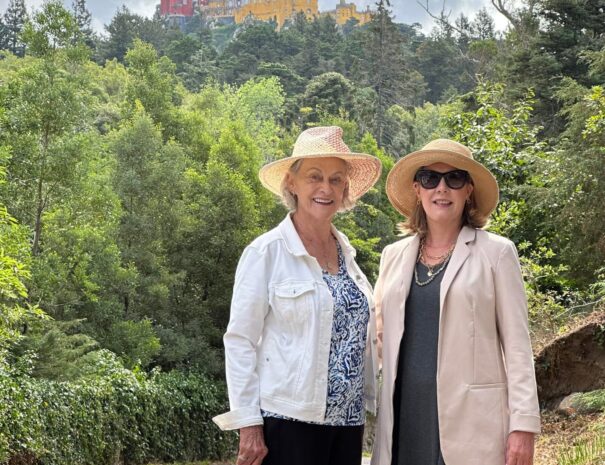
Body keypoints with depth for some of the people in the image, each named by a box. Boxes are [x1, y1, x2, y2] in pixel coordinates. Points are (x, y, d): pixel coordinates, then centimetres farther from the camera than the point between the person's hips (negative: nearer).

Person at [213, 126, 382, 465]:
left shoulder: (346, 252, 10)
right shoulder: (267, 252, -7)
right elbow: (240, 341, -9)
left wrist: (374, 402, 14)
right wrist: (248, 425, -13)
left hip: (348, 422, 6)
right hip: (289, 422, -6)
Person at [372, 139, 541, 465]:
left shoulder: (496, 252, 1)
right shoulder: (394, 255, 12)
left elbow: (516, 343, -2)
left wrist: (523, 425, -8)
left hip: (469, 417, -3)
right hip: (404, 415, 4)